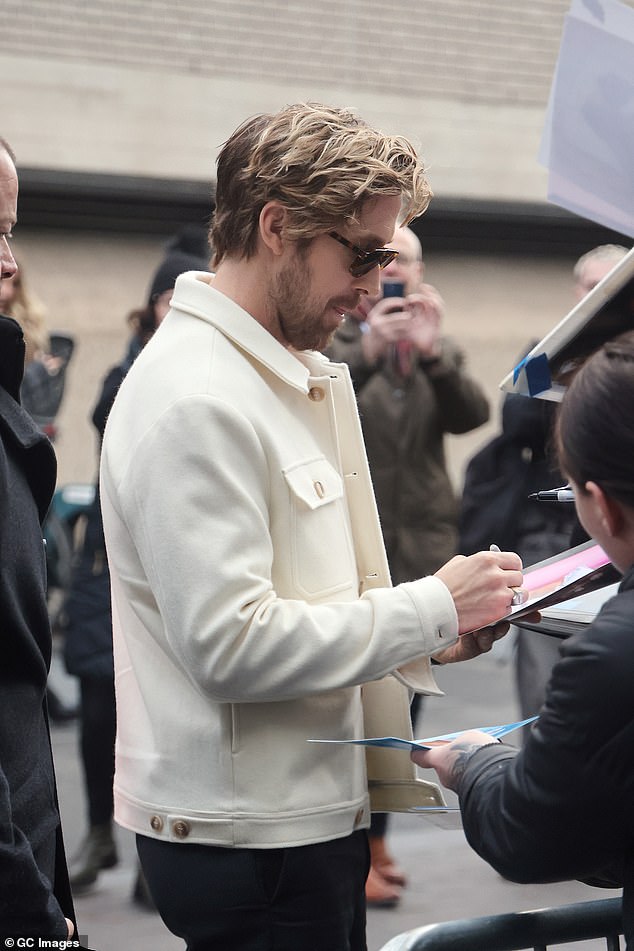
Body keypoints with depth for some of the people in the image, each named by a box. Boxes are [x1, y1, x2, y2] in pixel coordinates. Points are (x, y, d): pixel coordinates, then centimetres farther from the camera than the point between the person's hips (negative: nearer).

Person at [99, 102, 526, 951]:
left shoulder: (297, 374, 13)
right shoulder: (195, 398, -18)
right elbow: (229, 643, -24)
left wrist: (424, 637, 5)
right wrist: (433, 610, -17)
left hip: (311, 809, 9)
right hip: (245, 835, -9)